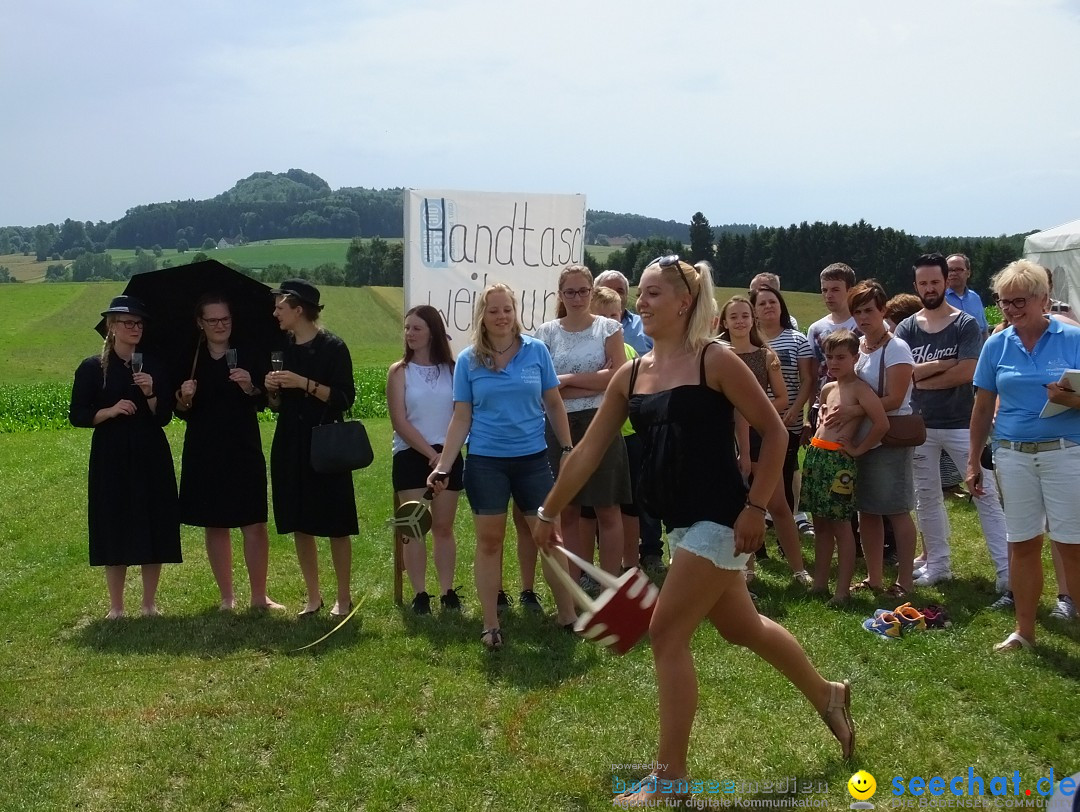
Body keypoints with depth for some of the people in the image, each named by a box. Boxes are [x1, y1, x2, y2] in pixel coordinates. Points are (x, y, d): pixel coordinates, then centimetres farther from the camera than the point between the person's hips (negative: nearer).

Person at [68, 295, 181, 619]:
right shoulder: (92, 368, -1)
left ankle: (150, 603, 13)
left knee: (153, 527, 2)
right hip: (111, 458, -2)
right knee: (114, 528, 0)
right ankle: (116, 606, 11)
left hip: (151, 456, 2)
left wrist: (150, 394, -16)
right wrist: (110, 411, -16)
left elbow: (165, 416, 2)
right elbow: (77, 416, -1)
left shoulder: (154, 365, 4)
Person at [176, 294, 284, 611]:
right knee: (215, 525, 6)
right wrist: (184, 399, -15)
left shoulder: (249, 355, 1)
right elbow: (181, 412, 6)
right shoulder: (189, 360, 4)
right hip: (204, 454, 1)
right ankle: (227, 597, 15)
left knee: (254, 524, -4)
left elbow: (263, 403, -2)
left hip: (244, 451, -1)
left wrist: (251, 388, -21)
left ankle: (259, 595, 5)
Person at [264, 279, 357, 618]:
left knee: (336, 526, -2)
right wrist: (272, 390, -6)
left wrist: (304, 383, -20)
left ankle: (344, 597, 8)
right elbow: (277, 405, 16)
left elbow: (345, 399, -12)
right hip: (290, 444, 6)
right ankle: (313, 596, 18)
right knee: (300, 525, 8)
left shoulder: (332, 347, -7)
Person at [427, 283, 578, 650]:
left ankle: (568, 614, 17)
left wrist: (568, 449, 2)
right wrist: (442, 467, -6)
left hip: (533, 458, 1)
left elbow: (554, 404, 5)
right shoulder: (468, 360, -1)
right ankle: (490, 625, 12)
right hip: (485, 462, 0)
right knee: (489, 541, 4)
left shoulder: (536, 350, -1)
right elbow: (461, 418, 0)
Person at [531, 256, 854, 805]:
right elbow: (588, 450, 12)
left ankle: (670, 778, 5)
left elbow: (774, 432, -9)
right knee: (742, 627, 21)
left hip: (719, 520, -8)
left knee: (666, 635, -7)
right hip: (684, 524, 8)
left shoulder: (714, 361, -11)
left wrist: (756, 508, -15)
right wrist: (549, 512, 14)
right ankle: (827, 697, 46)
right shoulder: (630, 376, 8)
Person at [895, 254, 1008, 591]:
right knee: (927, 497, 11)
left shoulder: (966, 325, -4)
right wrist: (947, 363, -13)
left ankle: (1007, 570, -1)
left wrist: (922, 378, -8)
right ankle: (938, 564, 24)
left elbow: (966, 373, -15)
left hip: (962, 424, -3)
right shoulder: (906, 328, 3)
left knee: (986, 495, -3)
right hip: (921, 425, 3)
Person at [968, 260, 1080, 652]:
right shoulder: (996, 345, 4)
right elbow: (983, 408, 10)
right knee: (1022, 544, 10)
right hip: (1013, 455, 3)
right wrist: (973, 462, 11)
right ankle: (1025, 632, 21)